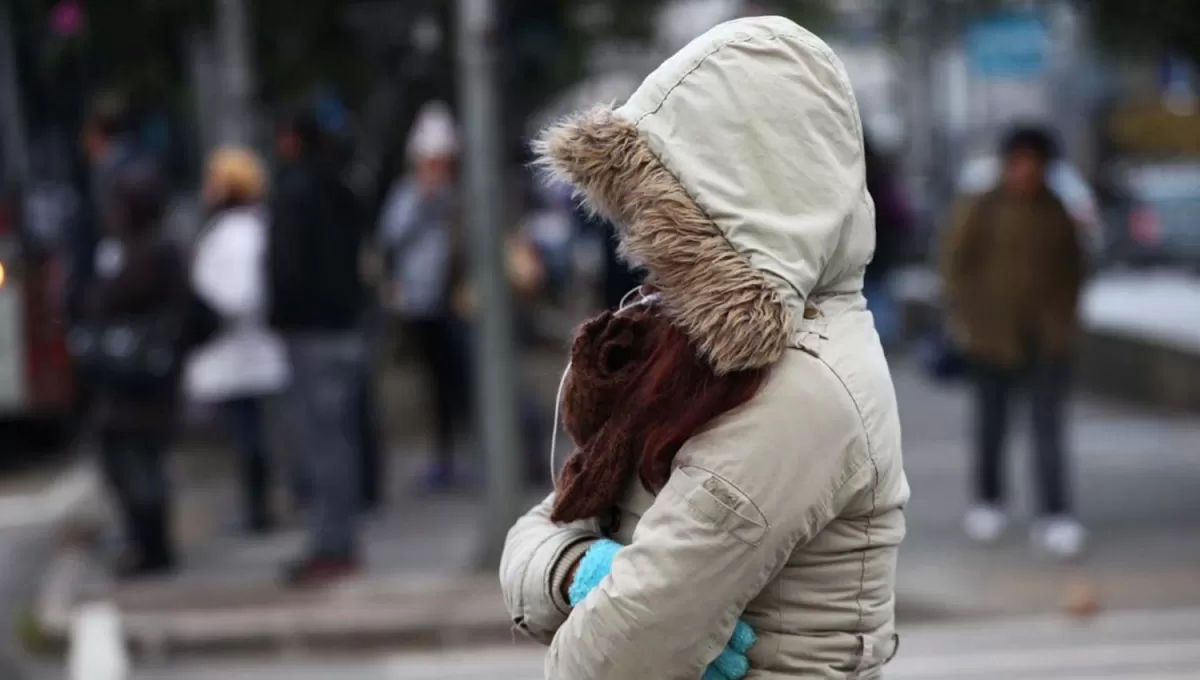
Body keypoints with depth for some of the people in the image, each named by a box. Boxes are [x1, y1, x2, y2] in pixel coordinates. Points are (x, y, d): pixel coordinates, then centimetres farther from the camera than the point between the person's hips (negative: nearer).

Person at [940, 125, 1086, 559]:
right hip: (994, 335, -1)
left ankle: (1055, 516, -12)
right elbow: (955, 263, -1)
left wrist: (1066, 316, 8)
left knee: (1049, 425, -7)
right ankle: (988, 500, 28)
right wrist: (964, 317, -4)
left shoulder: (1056, 214, 5)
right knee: (992, 421, 10)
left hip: (1048, 336, 1)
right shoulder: (982, 211, -4)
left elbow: (1072, 267, 16)